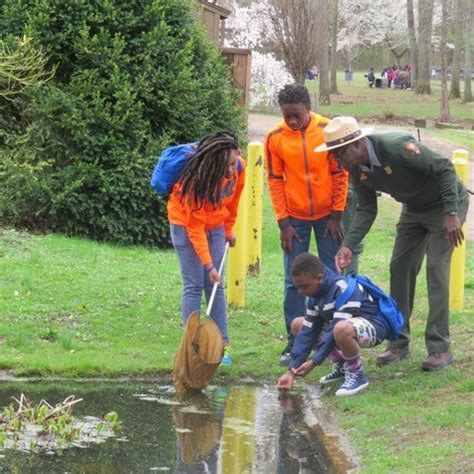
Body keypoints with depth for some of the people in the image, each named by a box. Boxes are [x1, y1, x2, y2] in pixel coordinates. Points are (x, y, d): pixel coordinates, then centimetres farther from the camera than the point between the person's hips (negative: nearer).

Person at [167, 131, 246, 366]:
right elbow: (195, 228, -29)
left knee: (216, 286, 0)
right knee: (194, 285, -10)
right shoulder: (197, 180, -33)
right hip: (186, 224, -5)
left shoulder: (239, 168, -17)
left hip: (215, 225, 5)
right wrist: (209, 265, -31)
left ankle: (223, 344, 0)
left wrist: (228, 230, 14)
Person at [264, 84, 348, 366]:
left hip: (327, 215, 0)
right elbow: (275, 180, -2)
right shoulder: (275, 138, -9)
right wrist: (283, 222, -5)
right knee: (294, 282, 0)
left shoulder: (328, 130, -11)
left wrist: (337, 215, -5)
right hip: (295, 218, 0)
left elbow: (340, 174, -4)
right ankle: (295, 343, 6)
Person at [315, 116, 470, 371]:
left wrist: (451, 214, -32)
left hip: (446, 205, -8)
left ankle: (439, 348, -9)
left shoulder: (397, 147, -35)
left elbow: (444, 168, -30)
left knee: (436, 270, -14)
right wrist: (348, 245, -16)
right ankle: (399, 342, 14)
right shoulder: (357, 169, -10)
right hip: (414, 208, 8)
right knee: (400, 267, 5)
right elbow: (367, 209, -2)